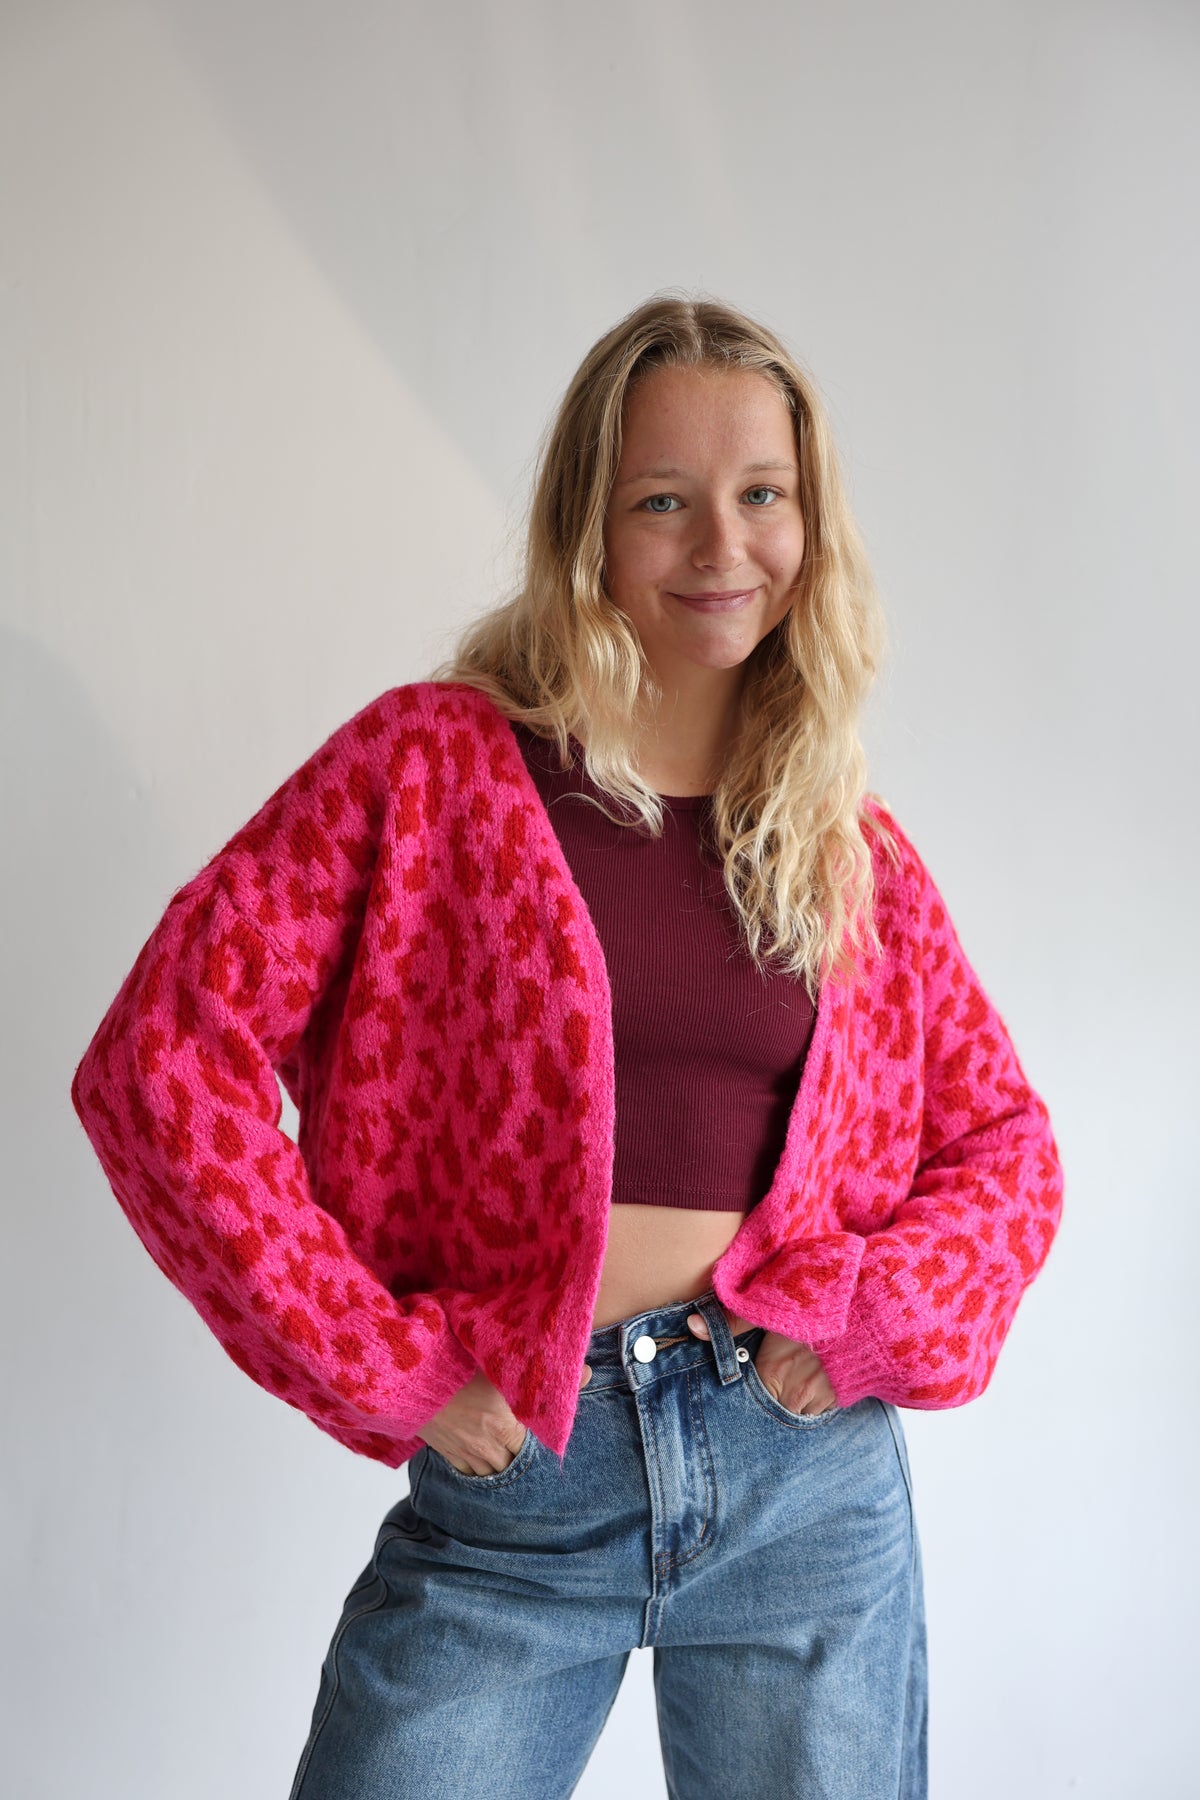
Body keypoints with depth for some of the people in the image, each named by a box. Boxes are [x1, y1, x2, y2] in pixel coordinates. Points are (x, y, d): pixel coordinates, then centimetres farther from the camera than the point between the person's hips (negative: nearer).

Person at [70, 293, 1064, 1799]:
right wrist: (383, 1367, -11)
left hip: (810, 1482, 3)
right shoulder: (435, 761, -4)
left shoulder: (846, 839, 6)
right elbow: (162, 1050, -11)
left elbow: (1004, 1142, 14)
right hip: (505, 1487, -2)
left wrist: (873, 1320, -5)